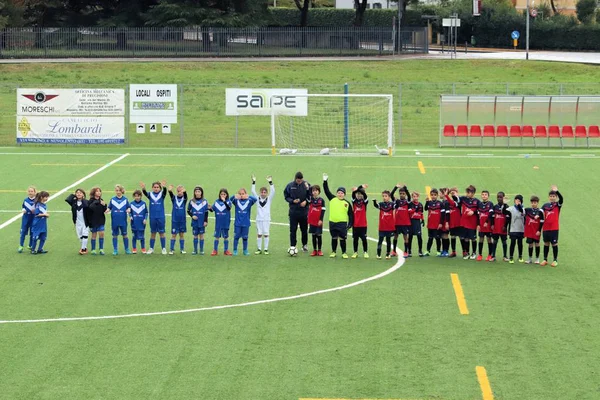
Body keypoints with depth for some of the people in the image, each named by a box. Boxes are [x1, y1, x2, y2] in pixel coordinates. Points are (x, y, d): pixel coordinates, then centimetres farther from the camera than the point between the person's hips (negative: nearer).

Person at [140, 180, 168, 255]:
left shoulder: (162, 194, -1)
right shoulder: (150, 194, 1)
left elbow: (164, 192, -22)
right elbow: (145, 193, -18)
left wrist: (164, 187, -44)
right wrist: (143, 189, -40)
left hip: (161, 217, -1)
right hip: (152, 217, 1)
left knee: (161, 233, 4)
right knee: (153, 233, 10)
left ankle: (164, 249, 11)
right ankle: (151, 248, 17)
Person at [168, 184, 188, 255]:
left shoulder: (184, 199, 0)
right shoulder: (174, 198, 1)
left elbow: (185, 195, -22)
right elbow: (171, 195, -19)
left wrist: (184, 192, -44)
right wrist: (170, 190, -41)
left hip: (182, 220, 0)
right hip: (174, 220, 0)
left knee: (181, 234, 8)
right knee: (173, 235, 1)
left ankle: (182, 249, 16)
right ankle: (171, 249, 5)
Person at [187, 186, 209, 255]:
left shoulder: (204, 201, -1)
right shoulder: (191, 201, 2)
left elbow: (206, 212, 1)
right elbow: (188, 211, 8)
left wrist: (206, 221, -4)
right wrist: (192, 216, -9)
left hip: (202, 222, -1)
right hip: (194, 222, 1)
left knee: (201, 235, 3)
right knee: (195, 235, 7)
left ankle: (201, 250, 10)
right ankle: (195, 250, 14)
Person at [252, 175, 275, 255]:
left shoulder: (269, 199, 4)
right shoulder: (257, 199, 6)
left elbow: (273, 191, -7)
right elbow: (253, 191, 0)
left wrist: (270, 182, -14)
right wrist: (254, 182, -8)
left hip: (266, 219, -1)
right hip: (259, 219, 1)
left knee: (266, 234, 1)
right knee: (259, 234, 3)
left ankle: (266, 249, 6)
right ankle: (259, 249, 8)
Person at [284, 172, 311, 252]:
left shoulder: (306, 185, -4)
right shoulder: (290, 186, -4)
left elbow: (310, 196, 5)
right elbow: (286, 196, 5)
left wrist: (306, 201, -12)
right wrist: (292, 201, -12)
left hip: (304, 211, 1)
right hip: (293, 211, -1)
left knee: (304, 229, 11)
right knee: (293, 230, -2)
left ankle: (305, 245, 26)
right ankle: (292, 246, 3)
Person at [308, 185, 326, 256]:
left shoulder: (321, 200, -3)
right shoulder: (310, 199, 4)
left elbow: (323, 210, -5)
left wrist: (321, 219, -11)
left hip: (319, 221, -3)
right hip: (312, 221, 3)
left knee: (319, 235, 3)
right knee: (313, 235, 8)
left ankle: (319, 250, 11)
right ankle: (314, 250, 13)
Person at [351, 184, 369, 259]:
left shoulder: (364, 202, -1)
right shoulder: (354, 201, 3)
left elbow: (365, 196, -22)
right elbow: (353, 194, -17)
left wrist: (361, 189, -41)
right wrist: (354, 190, -39)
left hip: (363, 224, -2)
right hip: (355, 224, 2)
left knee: (364, 238, 1)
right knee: (355, 238, 8)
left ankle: (365, 252, 12)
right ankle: (355, 252, 18)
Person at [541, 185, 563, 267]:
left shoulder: (558, 205, -2)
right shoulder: (545, 205, 7)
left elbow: (561, 198, -20)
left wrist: (556, 191, -33)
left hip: (554, 228, -3)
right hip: (546, 228, 3)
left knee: (554, 244, 1)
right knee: (546, 243, 11)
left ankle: (555, 260, 10)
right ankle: (545, 260, 19)